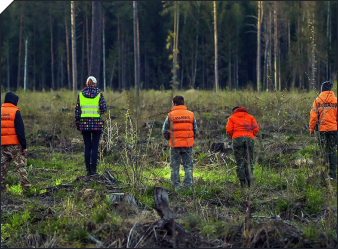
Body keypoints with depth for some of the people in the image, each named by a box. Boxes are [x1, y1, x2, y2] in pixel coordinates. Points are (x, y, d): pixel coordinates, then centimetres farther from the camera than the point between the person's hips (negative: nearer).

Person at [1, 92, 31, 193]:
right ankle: (25, 187, -5)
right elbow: (20, 130, -12)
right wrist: (24, 146, -10)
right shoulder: (15, 112, -9)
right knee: (20, 165, -1)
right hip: (15, 144, -5)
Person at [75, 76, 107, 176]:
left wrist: (77, 123, 10)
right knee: (95, 148, 1)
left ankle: (88, 170, 6)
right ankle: (93, 169, -4)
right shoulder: (99, 94, -2)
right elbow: (104, 109, -8)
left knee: (87, 147, 8)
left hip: (84, 123, 2)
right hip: (96, 123, -2)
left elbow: (77, 110, 3)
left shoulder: (81, 95, 4)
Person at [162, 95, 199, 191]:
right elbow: (196, 131, 4)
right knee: (188, 166, 7)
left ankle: (176, 187, 3)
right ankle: (188, 186, 4)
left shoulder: (170, 115, -3)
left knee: (174, 167, 7)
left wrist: (169, 139, 16)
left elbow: (164, 131, -1)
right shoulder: (191, 115, 3)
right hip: (188, 145, 1)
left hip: (175, 145, -1)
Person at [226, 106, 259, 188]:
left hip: (238, 139, -2)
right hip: (250, 139, 2)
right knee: (249, 161, 5)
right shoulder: (250, 117, 21)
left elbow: (229, 130, 3)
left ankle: (242, 183, -10)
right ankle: (250, 181, -9)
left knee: (240, 162, -1)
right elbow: (256, 128, 8)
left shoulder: (232, 118, 16)